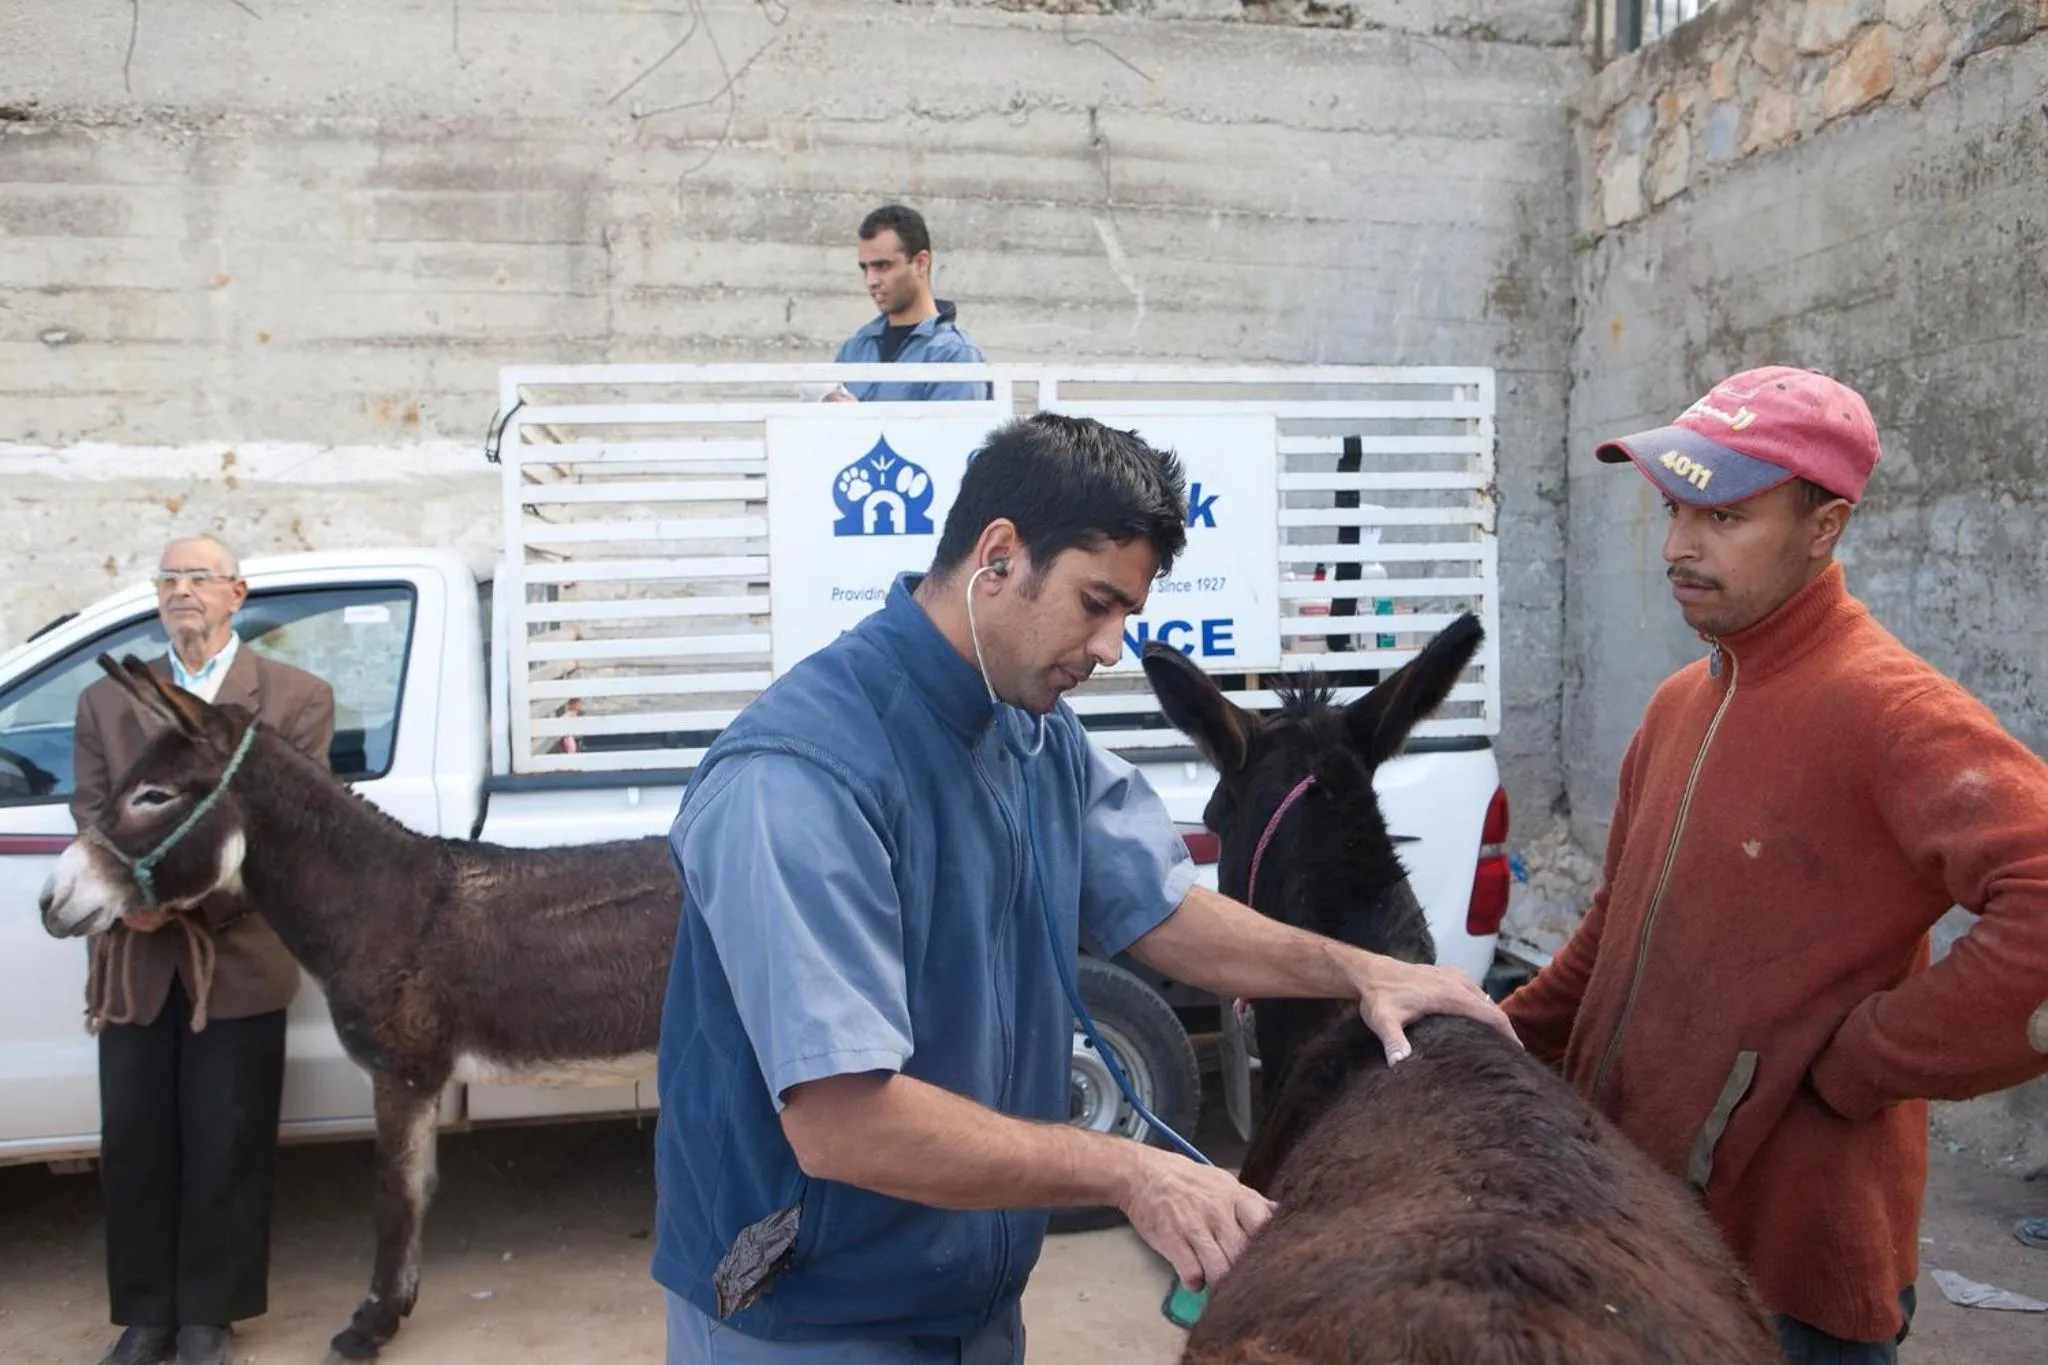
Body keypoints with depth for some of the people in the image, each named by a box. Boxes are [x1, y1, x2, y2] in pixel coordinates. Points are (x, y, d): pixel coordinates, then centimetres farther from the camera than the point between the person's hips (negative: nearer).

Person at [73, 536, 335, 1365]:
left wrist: (198, 897, -19)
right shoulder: (106, 700, 13)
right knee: (132, 1144, 11)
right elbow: (91, 814, 3)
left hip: (236, 953, -3)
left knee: (224, 1148, 6)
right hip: (133, 958, 3)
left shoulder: (297, 698, 2)